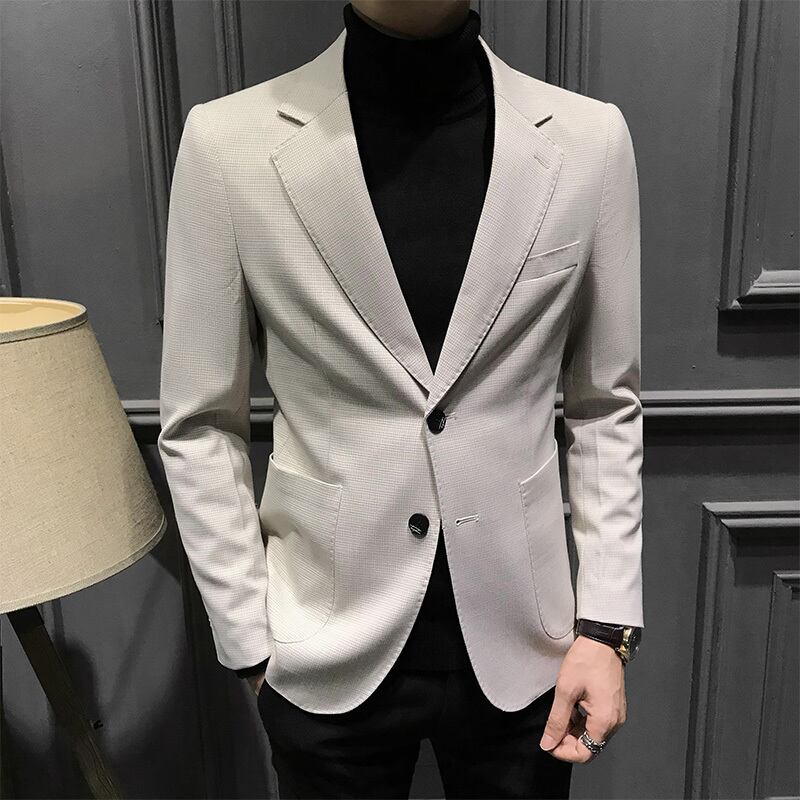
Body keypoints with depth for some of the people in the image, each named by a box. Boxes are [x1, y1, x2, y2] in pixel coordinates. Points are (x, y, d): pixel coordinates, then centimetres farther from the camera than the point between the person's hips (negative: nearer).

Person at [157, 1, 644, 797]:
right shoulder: (229, 142, -10)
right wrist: (248, 639, -3)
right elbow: (199, 426, -3)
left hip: (520, 639, 2)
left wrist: (607, 621, -1)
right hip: (327, 653, 0)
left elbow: (606, 406, 2)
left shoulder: (589, 139, -6)